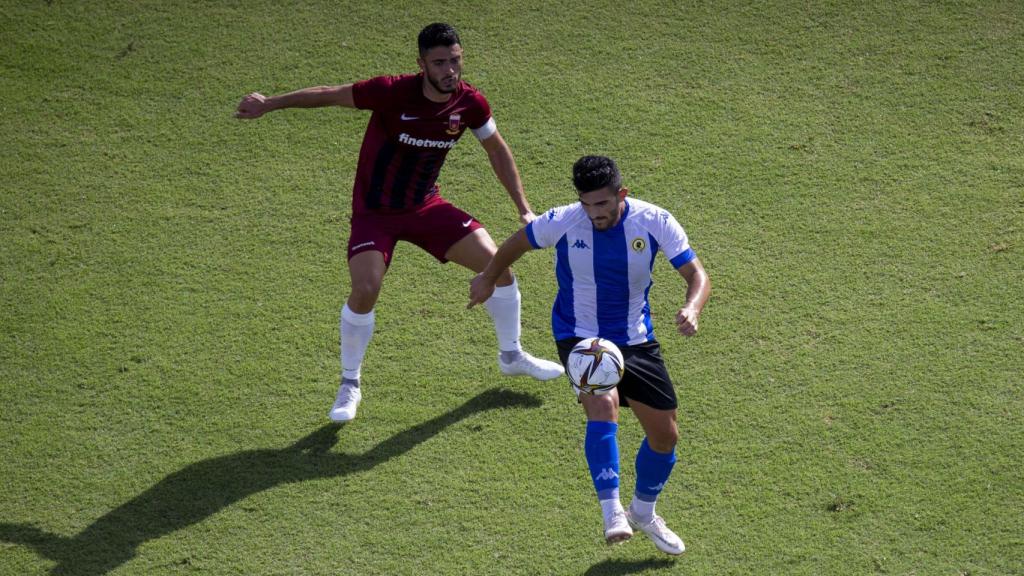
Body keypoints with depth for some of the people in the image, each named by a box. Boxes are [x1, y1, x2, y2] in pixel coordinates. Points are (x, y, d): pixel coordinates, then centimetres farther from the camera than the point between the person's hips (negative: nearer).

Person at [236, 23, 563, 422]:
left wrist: (523, 208, 5)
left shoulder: (470, 102, -12)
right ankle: (349, 385, 0)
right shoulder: (392, 92, -26)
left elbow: (497, 150, 6)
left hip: (426, 206, 4)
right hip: (374, 211, -4)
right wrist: (268, 104, -9)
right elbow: (330, 96, -14)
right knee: (365, 290, -24)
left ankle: (511, 357, 25)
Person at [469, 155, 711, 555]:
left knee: (665, 435, 7)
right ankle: (612, 514, -29)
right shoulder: (562, 222, -18)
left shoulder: (655, 222, -16)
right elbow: (519, 242, 2)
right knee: (603, 406, -32)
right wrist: (488, 279, 17)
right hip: (580, 337, -3)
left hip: (635, 340, 3)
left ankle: (643, 512, 35)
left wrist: (691, 309, -34)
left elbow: (696, 274, -13)